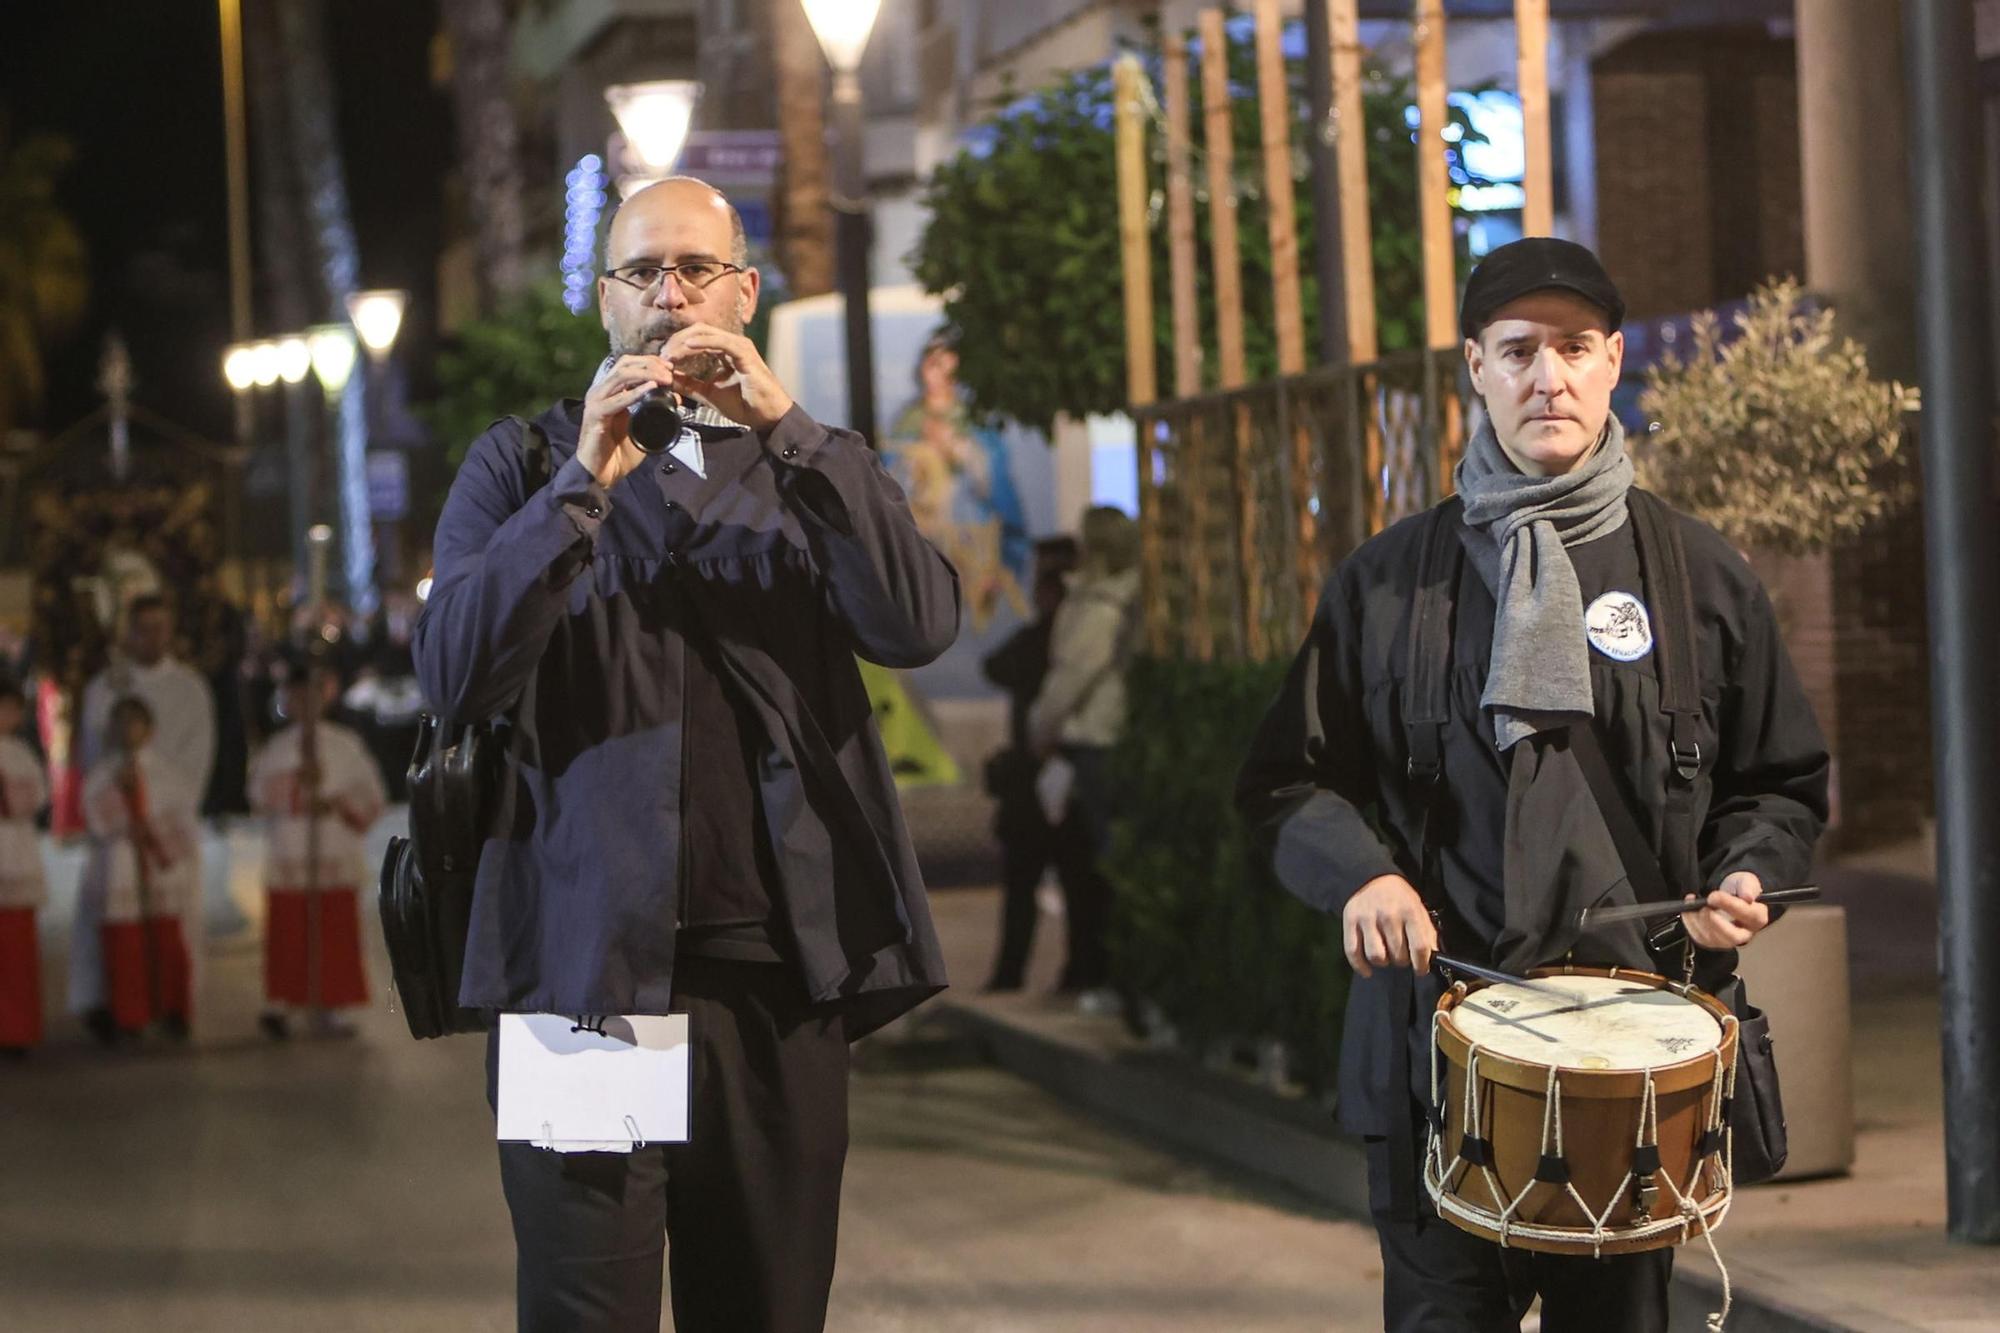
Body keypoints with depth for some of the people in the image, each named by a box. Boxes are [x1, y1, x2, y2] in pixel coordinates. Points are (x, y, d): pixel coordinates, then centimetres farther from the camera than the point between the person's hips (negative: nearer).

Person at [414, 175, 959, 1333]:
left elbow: (920, 626, -5)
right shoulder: (525, 463, 9)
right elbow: (456, 679, -7)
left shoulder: (809, 468, 15)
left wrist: (785, 425, -12)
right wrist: (585, 485, -14)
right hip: (592, 964, -2)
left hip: (779, 967, 2)